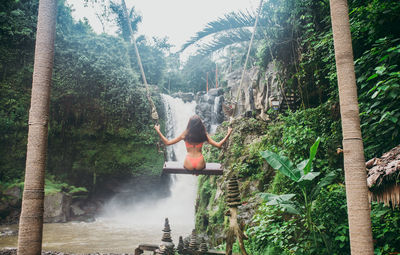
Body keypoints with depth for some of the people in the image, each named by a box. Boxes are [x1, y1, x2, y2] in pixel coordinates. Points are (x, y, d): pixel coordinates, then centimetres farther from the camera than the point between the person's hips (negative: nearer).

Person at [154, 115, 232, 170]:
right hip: (199, 165, 1)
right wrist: (228, 134, 3)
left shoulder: (185, 134, -10)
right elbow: (218, 145, -6)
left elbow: (167, 142, -8)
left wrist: (158, 131, 0)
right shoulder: (204, 135, -8)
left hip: (188, 165, 0)